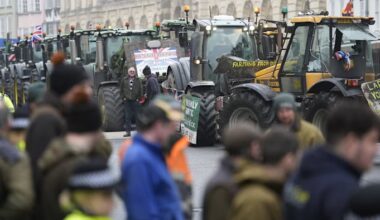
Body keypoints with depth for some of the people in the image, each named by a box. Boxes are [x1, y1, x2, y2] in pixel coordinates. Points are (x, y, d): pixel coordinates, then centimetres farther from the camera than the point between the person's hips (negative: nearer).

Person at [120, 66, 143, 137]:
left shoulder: (138, 80, 1)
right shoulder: (124, 80, 5)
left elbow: (141, 90, 1)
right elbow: (121, 89, 10)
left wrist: (139, 98, -5)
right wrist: (123, 97, 2)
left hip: (135, 101, -1)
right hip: (127, 101, 1)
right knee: (128, 117, 3)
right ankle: (128, 131, 6)